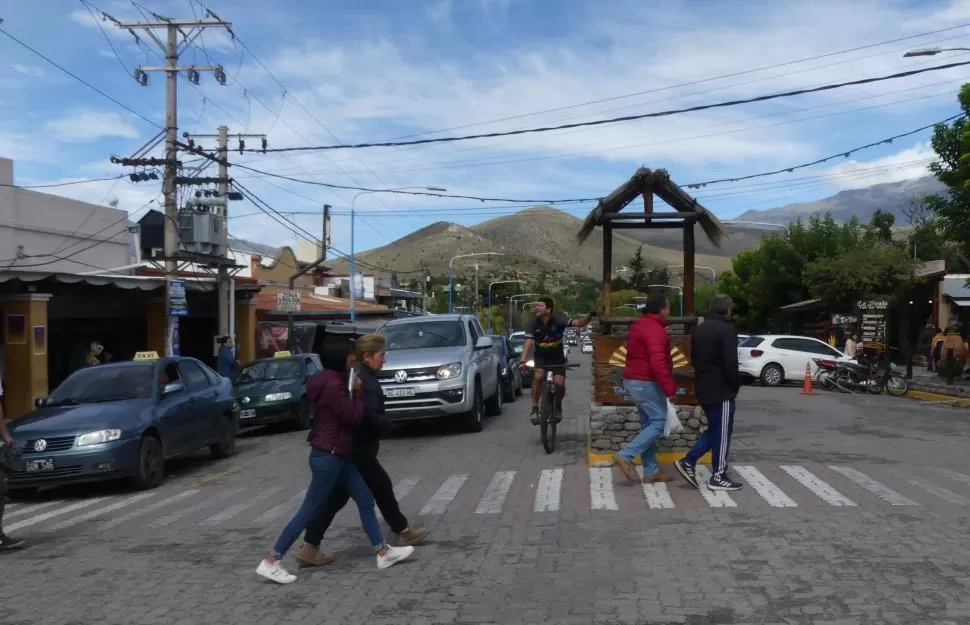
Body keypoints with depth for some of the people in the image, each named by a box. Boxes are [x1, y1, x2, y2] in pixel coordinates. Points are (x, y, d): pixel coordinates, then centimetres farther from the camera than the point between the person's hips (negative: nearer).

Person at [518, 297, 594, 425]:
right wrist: (522, 361, -41)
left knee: (559, 383, -18)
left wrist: (589, 317, -52)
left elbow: (578, 323, -31)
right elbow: (528, 343, -26)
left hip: (557, 358, 0)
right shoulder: (533, 324, -17)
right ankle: (535, 409, -16)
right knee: (538, 376, -28)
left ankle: (558, 407, 13)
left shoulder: (559, 320, -21)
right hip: (540, 357, 0)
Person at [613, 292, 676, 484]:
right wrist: (670, 388, -24)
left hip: (634, 380, 10)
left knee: (648, 424, 12)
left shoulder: (639, 326, 14)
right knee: (659, 424, -6)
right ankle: (626, 456, -12)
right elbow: (657, 363, -27)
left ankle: (651, 471, 15)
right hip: (646, 383, -10)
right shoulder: (655, 330, -19)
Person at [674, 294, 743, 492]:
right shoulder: (726, 330, -14)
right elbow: (730, 363, -19)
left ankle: (688, 462, 7)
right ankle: (718, 477, 3)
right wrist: (736, 385, -6)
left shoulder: (699, 329, 13)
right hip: (721, 389, -8)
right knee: (722, 432, 0)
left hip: (703, 387, 8)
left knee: (714, 429, 17)